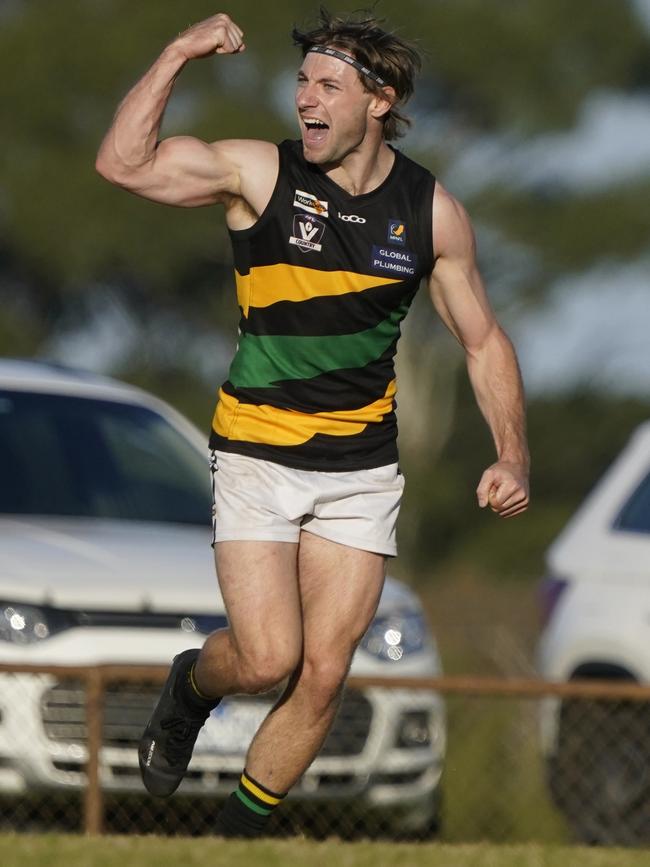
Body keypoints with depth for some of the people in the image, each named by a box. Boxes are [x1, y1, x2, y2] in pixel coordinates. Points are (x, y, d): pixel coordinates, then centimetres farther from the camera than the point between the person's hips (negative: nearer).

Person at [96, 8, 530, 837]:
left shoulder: (431, 211, -1)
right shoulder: (261, 173, -8)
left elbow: (483, 341, 9)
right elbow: (122, 163, -19)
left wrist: (512, 457, -2)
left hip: (361, 470, 2)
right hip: (256, 452, -2)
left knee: (323, 675, -1)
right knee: (267, 659, -12)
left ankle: (237, 829, 19)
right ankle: (190, 685, 24)